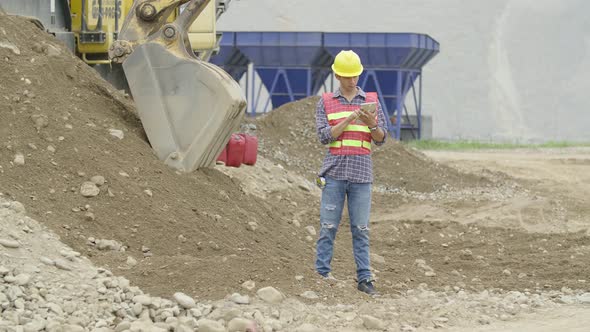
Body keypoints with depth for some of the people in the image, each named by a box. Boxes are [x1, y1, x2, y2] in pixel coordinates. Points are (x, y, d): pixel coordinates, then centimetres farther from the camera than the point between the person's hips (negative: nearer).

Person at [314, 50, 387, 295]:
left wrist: (372, 125, -15)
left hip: (361, 173, 1)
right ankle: (322, 274, 2)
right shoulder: (325, 103, 8)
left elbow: (381, 139, 6)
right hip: (334, 171, -1)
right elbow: (324, 136, -3)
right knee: (328, 227, -2)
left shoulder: (371, 101, 10)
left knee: (361, 229, 0)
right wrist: (348, 120, -15)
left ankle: (364, 278, 1)